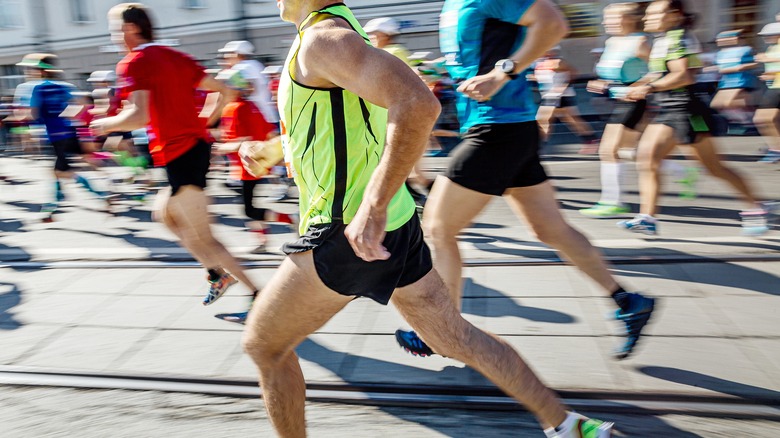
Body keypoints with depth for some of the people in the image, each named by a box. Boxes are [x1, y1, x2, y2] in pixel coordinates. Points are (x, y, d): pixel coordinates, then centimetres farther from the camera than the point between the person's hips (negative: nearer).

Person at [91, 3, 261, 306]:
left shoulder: (134, 63, -8)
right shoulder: (175, 57, 15)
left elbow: (140, 116, -22)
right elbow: (223, 92, 16)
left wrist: (106, 124, -3)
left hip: (179, 155, -9)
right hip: (198, 146, 9)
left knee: (200, 240, -2)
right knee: (166, 212, 25)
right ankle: (219, 273, 23)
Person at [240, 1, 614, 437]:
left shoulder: (323, 38, -14)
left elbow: (418, 104, -31)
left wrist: (374, 208, -30)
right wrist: (265, 150, 31)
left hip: (354, 234, -9)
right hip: (396, 227, 9)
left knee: (263, 343, 10)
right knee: (458, 338, 16)